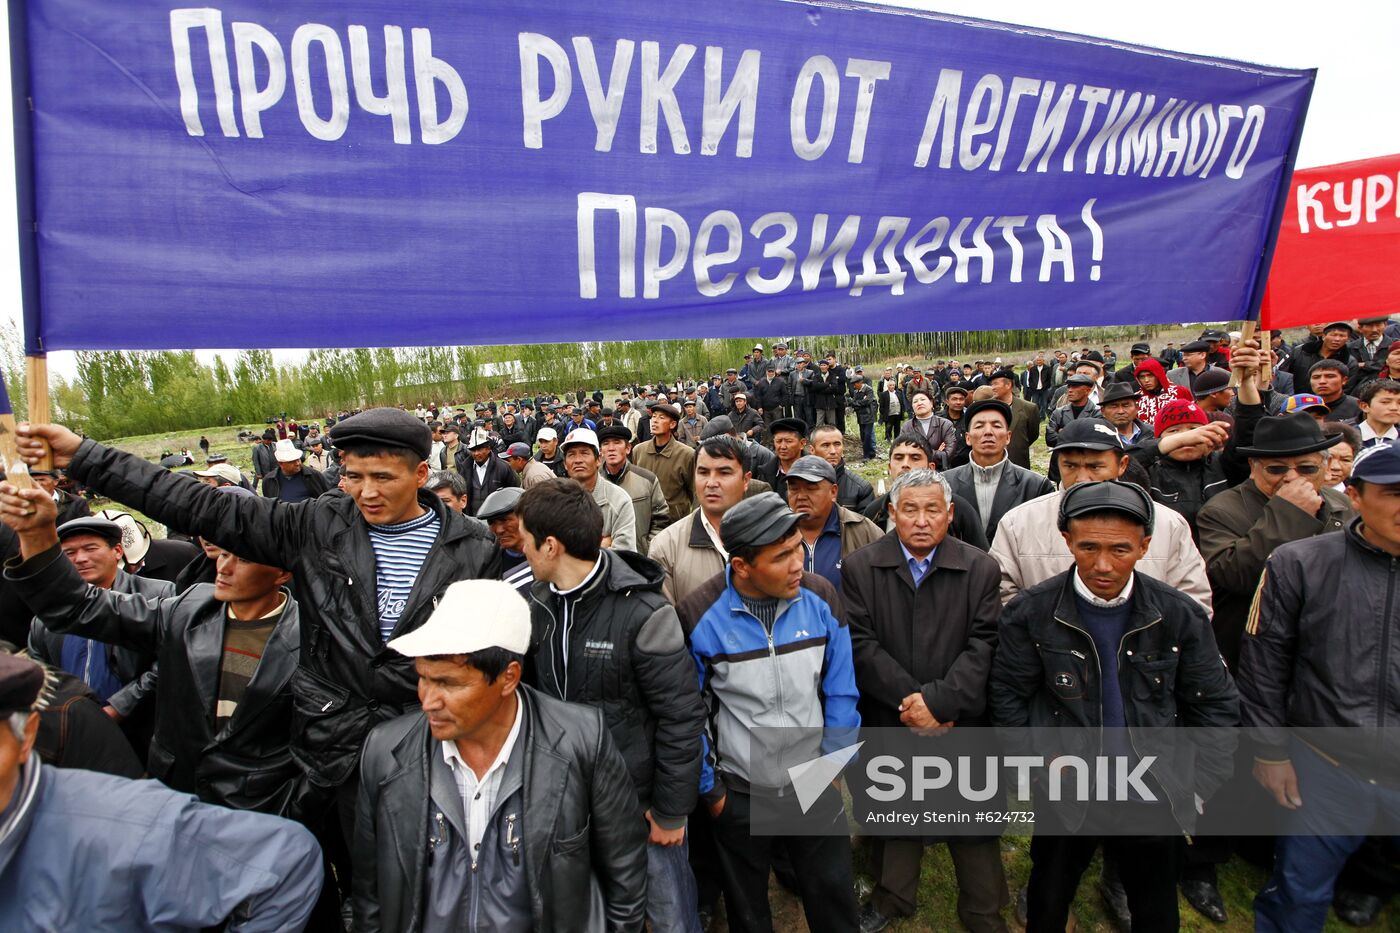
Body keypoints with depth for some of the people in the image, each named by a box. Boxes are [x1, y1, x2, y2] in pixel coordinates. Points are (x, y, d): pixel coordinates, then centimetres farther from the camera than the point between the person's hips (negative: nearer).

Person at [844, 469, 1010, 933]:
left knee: (973, 823, 14)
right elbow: (861, 645, -10)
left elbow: (983, 647, -10)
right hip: (886, 723, 1)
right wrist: (911, 701, -16)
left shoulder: (981, 569, -4)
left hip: (961, 724, 0)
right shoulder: (859, 568, -5)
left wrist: (939, 701, -19)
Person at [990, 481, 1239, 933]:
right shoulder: (1031, 612, -13)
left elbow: (1215, 705, 0)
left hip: (1155, 795, 1)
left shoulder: (1180, 614, -9)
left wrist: (1200, 785, -2)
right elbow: (1008, 696, -5)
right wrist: (1041, 761, -9)